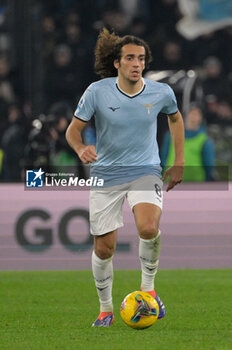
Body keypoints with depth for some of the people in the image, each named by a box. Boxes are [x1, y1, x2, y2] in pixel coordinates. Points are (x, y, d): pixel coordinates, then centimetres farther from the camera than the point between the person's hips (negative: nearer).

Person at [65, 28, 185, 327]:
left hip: (145, 171, 0)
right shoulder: (97, 92, -12)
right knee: (104, 248, 3)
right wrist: (81, 149, -27)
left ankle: (148, 285, -3)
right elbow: (73, 129, -4)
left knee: (148, 228, -29)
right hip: (106, 175, 0)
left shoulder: (161, 93, -7)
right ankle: (105, 309, 27)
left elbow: (175, 119, 15)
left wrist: (179, 163, 14)